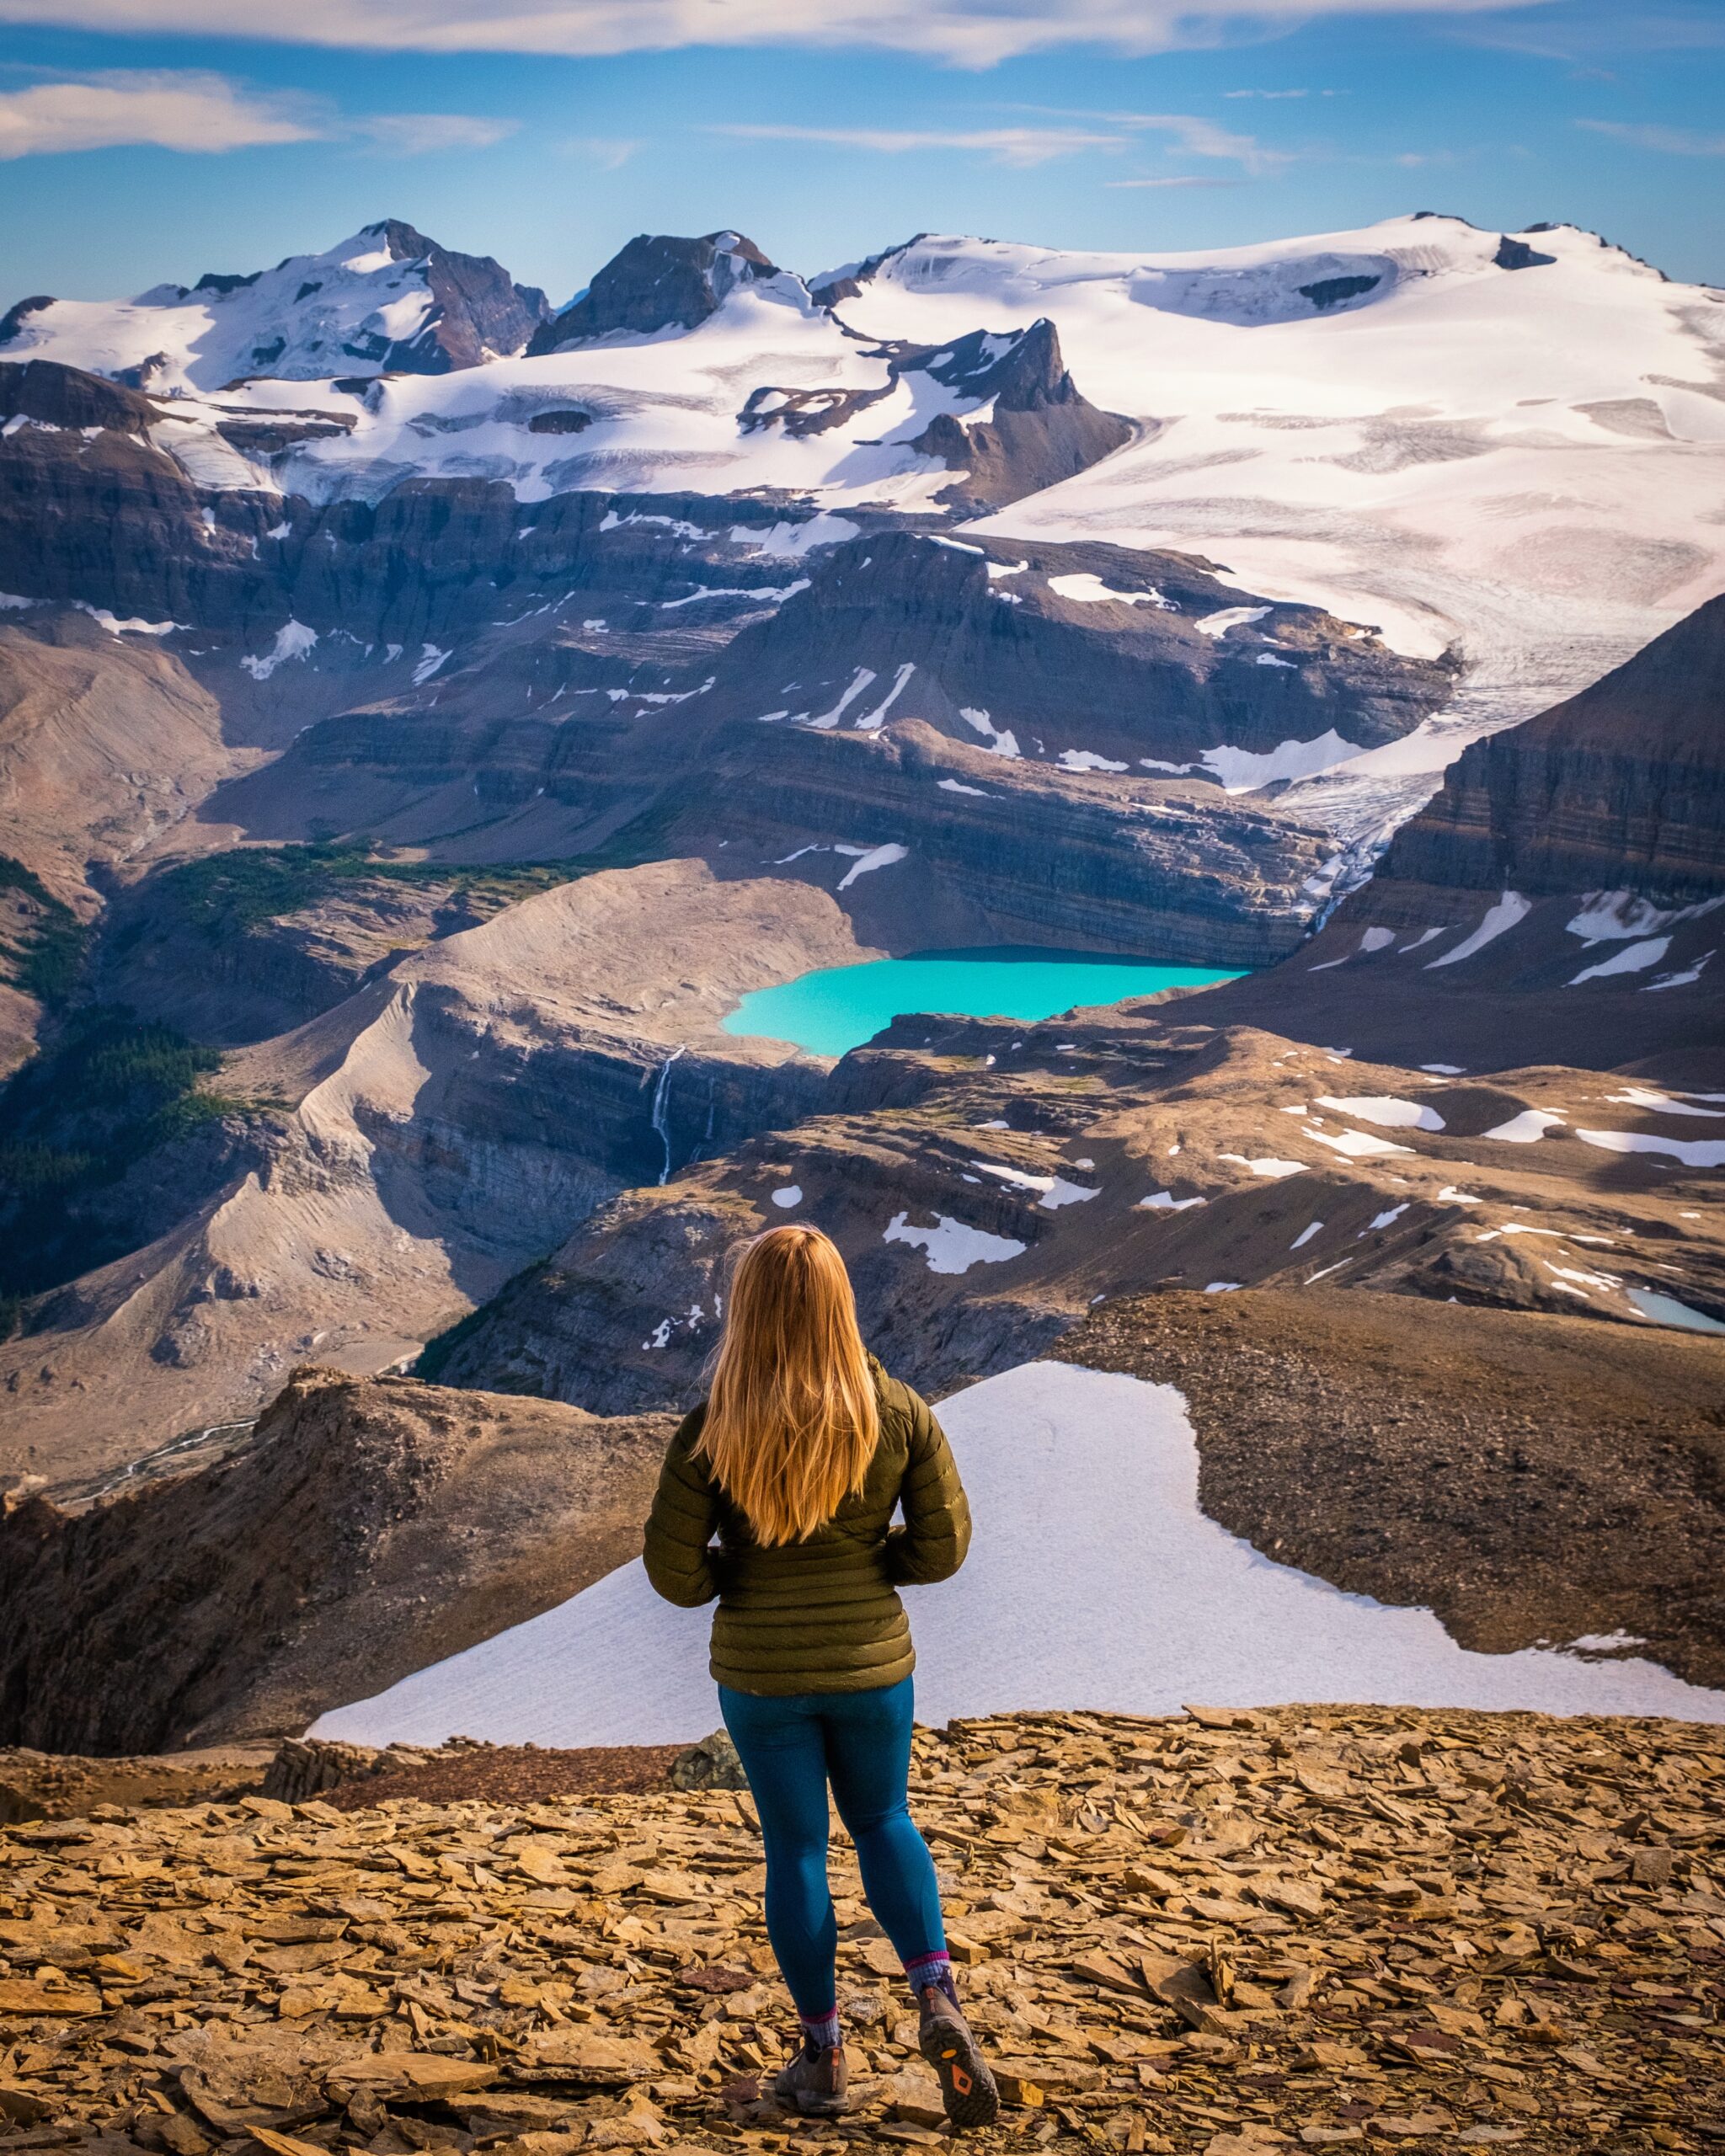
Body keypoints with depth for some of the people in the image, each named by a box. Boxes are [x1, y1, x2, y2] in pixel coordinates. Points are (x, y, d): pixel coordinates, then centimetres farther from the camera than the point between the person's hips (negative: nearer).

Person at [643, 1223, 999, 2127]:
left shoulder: (712, 1431, -17)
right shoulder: (898, 1413, -12)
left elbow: (673, 1571, -13)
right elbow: (943, 1544, -5)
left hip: (760, 1671, -1)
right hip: (872, 1662, 2)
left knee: (795, 1848, 14)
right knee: (883, 1823, 23)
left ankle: (824, 2054, 22)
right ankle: (937, 1998, 4)